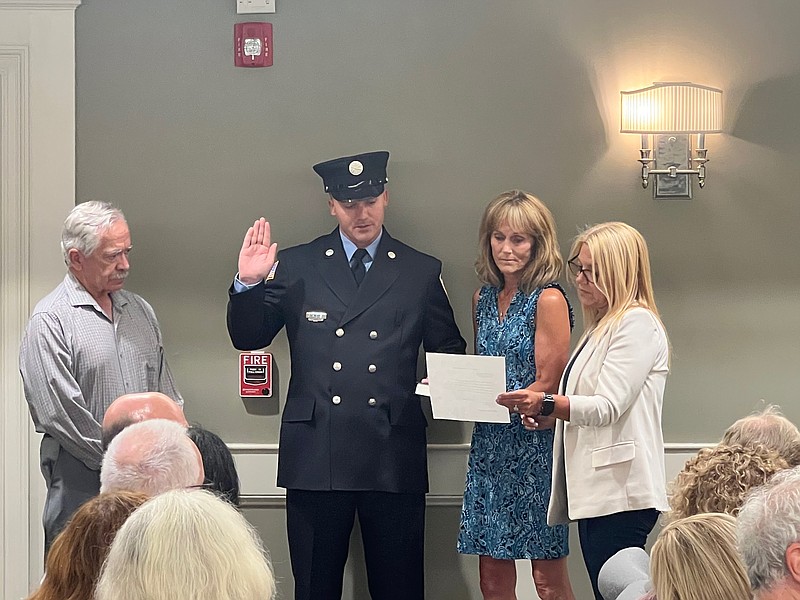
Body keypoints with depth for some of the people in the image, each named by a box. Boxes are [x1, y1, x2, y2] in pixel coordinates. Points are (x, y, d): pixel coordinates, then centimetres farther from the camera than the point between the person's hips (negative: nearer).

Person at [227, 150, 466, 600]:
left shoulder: (422, 272, 9)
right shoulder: (296, 267, 8)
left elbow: (449, 349, 13)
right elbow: (248, 338, 8)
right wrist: (250, 283, -10)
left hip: (394, 458, 0)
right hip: (316, 458, 0)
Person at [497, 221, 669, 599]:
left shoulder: (638, 324, -8)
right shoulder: (602, 326, 23)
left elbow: (608, 406, -18)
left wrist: (546, 403, -29)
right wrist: (548, 415, 11)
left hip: (621, 494, -10)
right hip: (595, 491, 10)